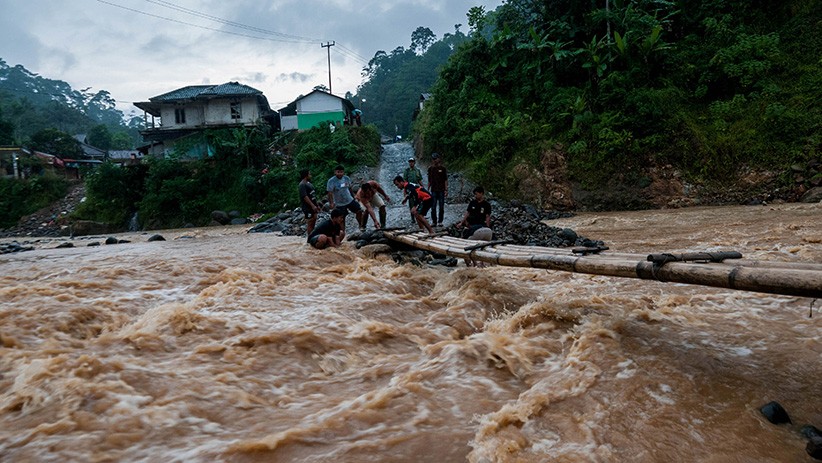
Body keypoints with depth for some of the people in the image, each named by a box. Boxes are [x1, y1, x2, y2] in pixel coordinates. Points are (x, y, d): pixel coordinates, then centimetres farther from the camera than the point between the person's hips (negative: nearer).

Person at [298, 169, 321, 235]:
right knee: (310, 223, -6)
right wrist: (313, 206, -26)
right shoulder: (302, 185, -15)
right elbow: (305, 197, -23)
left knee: (314, 221, 13)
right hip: (308, 207, -10)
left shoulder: (308, 183, 16)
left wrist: (317, 204, 20)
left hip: (313, 206, 10)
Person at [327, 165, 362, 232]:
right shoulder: (331, 181, -18)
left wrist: (353, 197, 17)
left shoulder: (347, 178, -3)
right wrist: (331, 203, -30)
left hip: (350, 200, 5)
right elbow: (330, 193, -20)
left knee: (359, 211, 5)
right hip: (339, 204, -5)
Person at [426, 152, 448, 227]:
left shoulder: (442, 168, 2)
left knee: (441, 207, 2)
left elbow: (446, 180, 2)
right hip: (433, 190, 1)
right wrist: (428, 190, 9)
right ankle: (434, 221, 5)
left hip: (441, 190, -1)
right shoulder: (430, 169, 8)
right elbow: (429, 181, 13)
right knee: (433, 207, -1)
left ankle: (440, 222, 8)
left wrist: (446, 190, -4)